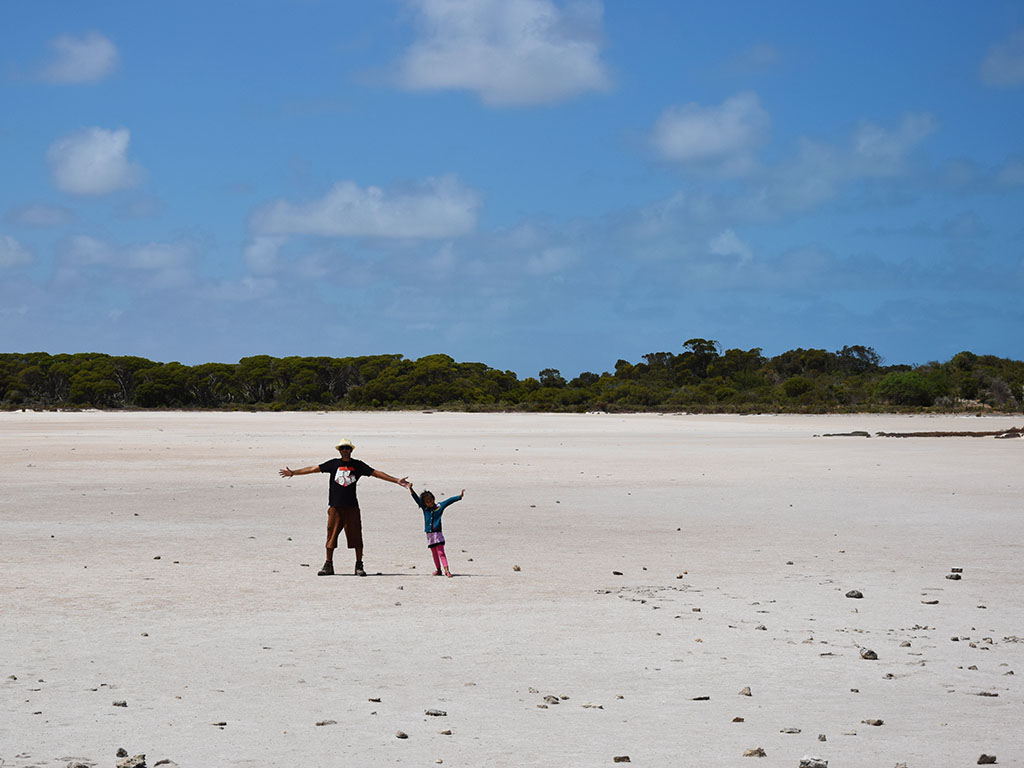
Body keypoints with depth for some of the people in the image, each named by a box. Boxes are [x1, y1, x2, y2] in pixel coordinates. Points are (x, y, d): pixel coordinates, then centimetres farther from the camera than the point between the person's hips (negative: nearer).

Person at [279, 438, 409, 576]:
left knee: (356, 536, -2)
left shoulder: (358, 465, 7)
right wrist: (293, 473, 11)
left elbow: (376, 473, 6)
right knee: (331, 535, 1)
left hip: (352, 507, 0)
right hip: (335, 507, 1)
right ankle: (328, 565, 11)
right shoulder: (333, 464, 8)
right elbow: (314, 469, 12)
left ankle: (359, 566, 7)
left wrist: (396, 480, 1)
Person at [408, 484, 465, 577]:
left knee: (440, 552, -13)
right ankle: (438, 570, 20)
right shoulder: (424, 508, 6)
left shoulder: (439, 507, -1)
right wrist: (410, 489, -9)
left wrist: (460, 496, -14)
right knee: (434, 554, 10)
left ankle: (446, 570, -19)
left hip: (437, 534, -4)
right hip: (429, 534, 4)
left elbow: (449, 501, -6)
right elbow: (416, 498, 2)